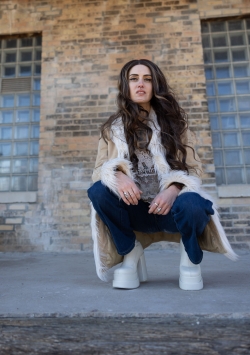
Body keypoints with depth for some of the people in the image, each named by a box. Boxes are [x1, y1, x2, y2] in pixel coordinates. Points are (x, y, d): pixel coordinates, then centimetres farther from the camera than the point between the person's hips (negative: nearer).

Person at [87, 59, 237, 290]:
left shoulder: (174, 122, 5)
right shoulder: (113, 128, 6)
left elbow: (193, 169, -1)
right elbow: (99, 169, -1)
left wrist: (174, 188, -24)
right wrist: (117, 175, -27)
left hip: (170, 205, -1)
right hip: (134, 209, 1)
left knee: (190, 205, -35)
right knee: (98, 191, -26)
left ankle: (191, 257, 2)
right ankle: (130, 253, -3)